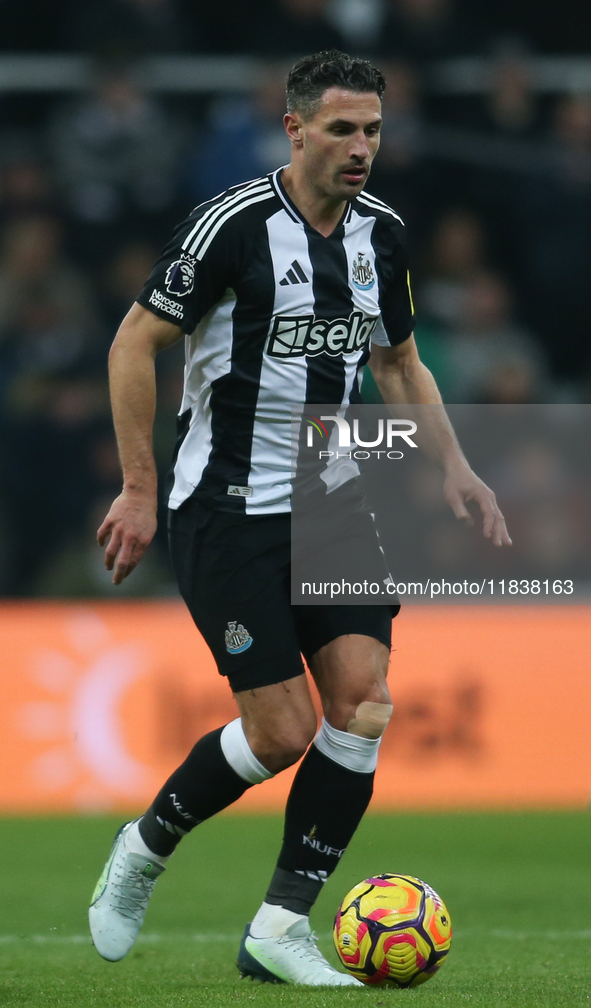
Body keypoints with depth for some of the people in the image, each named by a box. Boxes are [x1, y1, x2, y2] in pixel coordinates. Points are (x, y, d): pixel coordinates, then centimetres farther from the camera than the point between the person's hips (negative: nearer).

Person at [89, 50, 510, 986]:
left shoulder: (380, 233, 6)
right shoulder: (235, 223, -14)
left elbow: (399, 362, 21)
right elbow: (134, 345, -9)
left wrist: (453, 467, 9)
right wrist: (141, 489, -11)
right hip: (228, 510, -6)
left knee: (365, 699, -10)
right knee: (281, 731, -9)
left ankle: (282, 926, -1)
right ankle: (144, 850, 18)